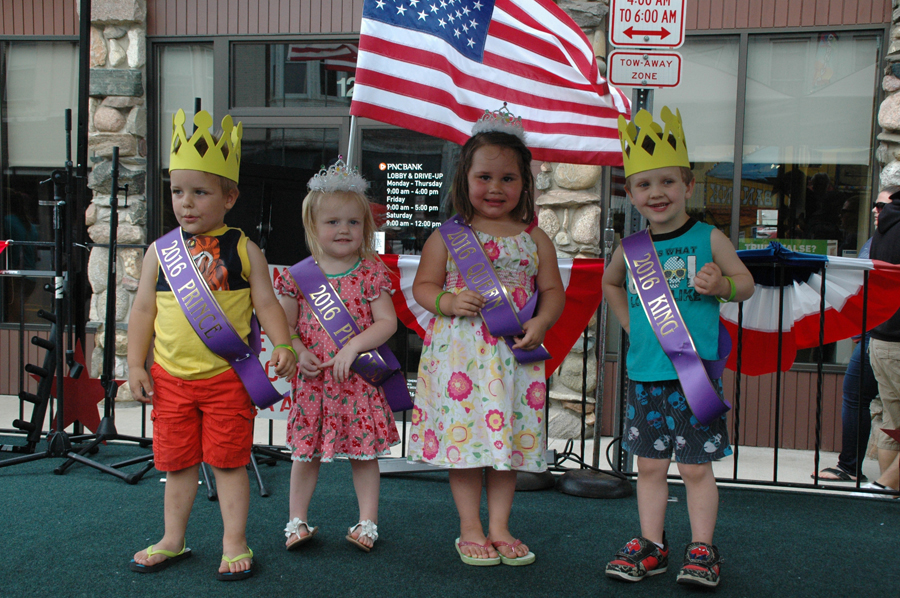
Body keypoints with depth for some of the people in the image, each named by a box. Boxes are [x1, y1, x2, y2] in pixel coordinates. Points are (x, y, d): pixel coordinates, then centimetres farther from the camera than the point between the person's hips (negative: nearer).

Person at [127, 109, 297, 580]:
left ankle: (234, 543, 19)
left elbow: (266, 303, -1)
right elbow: (144, 309, 7)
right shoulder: (160, 251, 4)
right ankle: (173, 540, 30)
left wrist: (282, 345, -15)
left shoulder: (243, 249, -2)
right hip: (170, 376, 3)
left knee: (228, 460, 5)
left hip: (228, 375, -2)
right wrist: (136, 364, 4)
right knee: (176, 462, 14)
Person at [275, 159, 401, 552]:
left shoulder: (372, 272, -2)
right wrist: (298, 352, -13)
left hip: (358, 379, -1)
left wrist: (353, 347, -18)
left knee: (364, 453, 8)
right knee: (305, 453, 10)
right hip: (311, 380, 1)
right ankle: (297, 520, 25)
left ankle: (367, 523, 21)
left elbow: (387, 321, -6)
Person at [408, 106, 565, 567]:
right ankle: (470, 529, 17)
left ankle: (499, 528, 20)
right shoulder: (448, 236, 2)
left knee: (509, 438, 7)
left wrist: (541, 321, -10)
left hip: (513, 354, 2)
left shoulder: (534, 239, 7)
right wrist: (447, 301, -14)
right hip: (458, 351, -2)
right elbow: (422, 285, 6)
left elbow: (552, 291, 9)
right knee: (463, 436, 2)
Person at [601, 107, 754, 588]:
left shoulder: (708, 238, -3)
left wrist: (722, 285, -18)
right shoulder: (630, 248, 6)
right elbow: (610, 283, 26)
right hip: (644, 375, 3)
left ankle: (702, 549, 17)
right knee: (650, 464, 10)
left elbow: (745, 282, 4)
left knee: (695, 467, 3)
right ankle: (651, 545, 21)